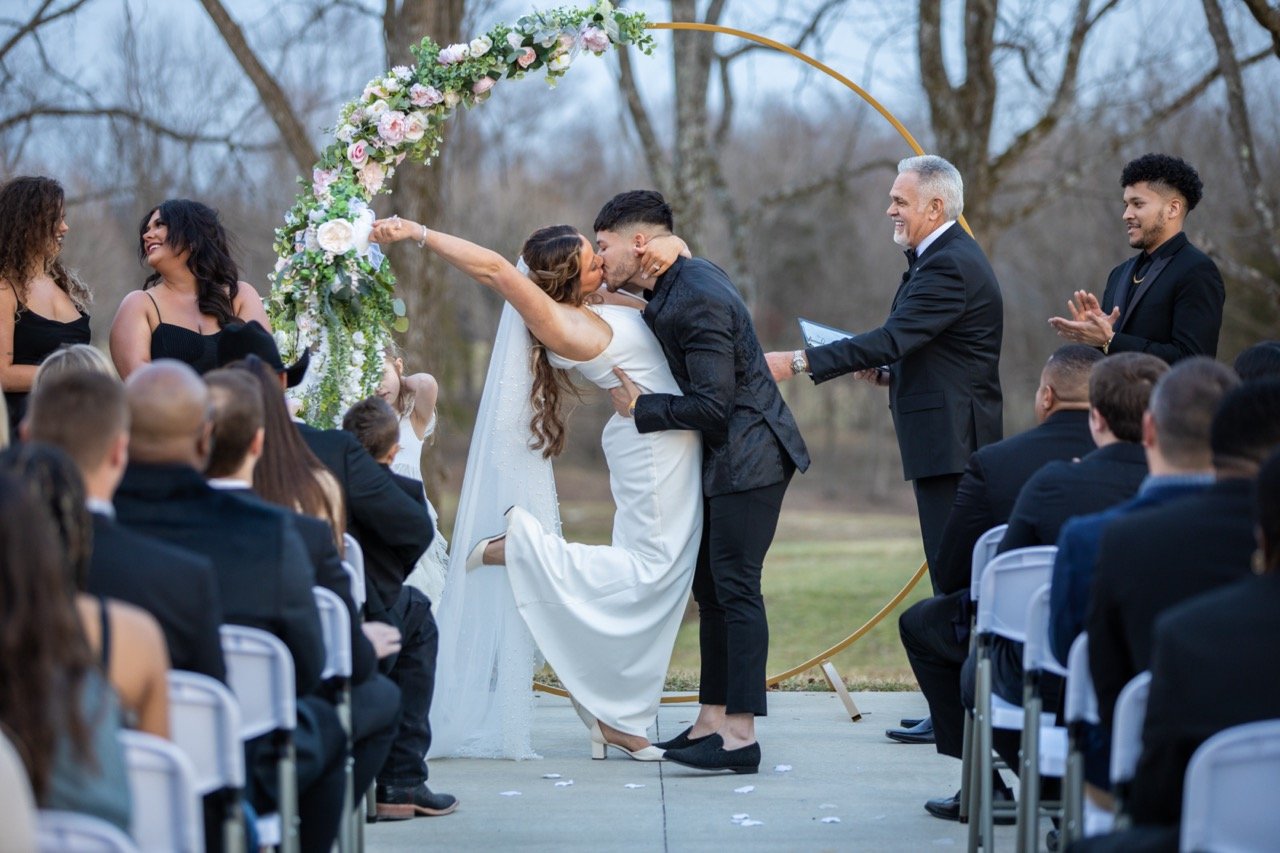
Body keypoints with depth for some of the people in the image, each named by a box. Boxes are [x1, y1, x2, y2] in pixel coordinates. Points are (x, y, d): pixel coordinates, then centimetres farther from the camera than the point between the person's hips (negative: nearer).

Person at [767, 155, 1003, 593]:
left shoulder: (950, 265, -17)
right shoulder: (948, 256, 17)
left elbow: (892, 338, -25)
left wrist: (798, 361, -26)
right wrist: (889, 373, 6)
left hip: (950, 440, -11)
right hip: (952, 441, 11)